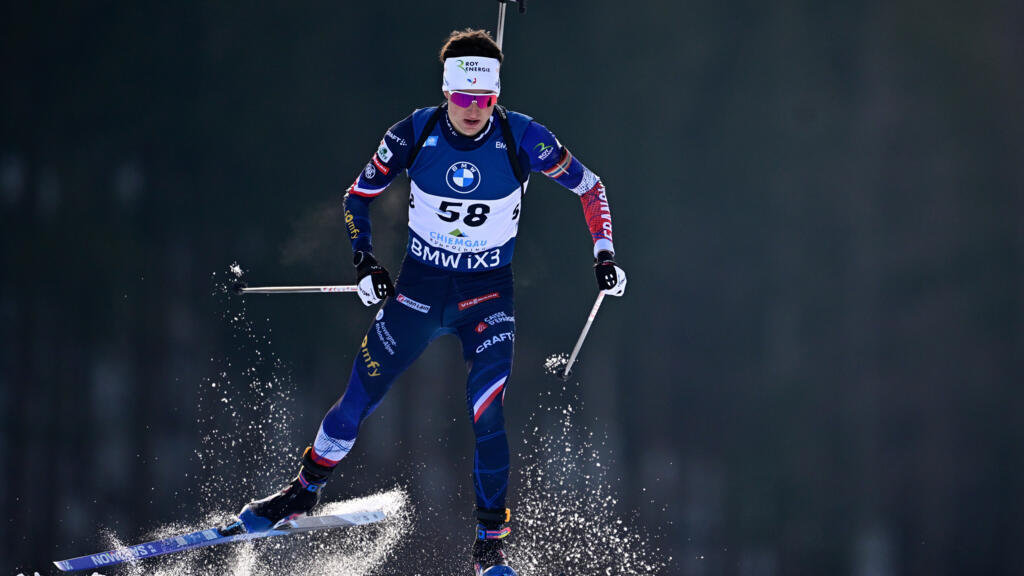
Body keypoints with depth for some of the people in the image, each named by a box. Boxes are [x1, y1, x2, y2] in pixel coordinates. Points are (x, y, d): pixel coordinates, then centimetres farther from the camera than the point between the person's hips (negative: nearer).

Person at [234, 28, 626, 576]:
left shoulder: (521, 138, -16)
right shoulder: (414, 134, -13)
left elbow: (590, 187, -2)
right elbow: (357, 196, 3)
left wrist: (604, 254, -11)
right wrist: (365, 263, -6)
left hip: (488, 294, -1)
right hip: (419, 285, 1)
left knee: (488, 416, -16)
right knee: (358, 398, 3)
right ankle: (305, 490, 28)